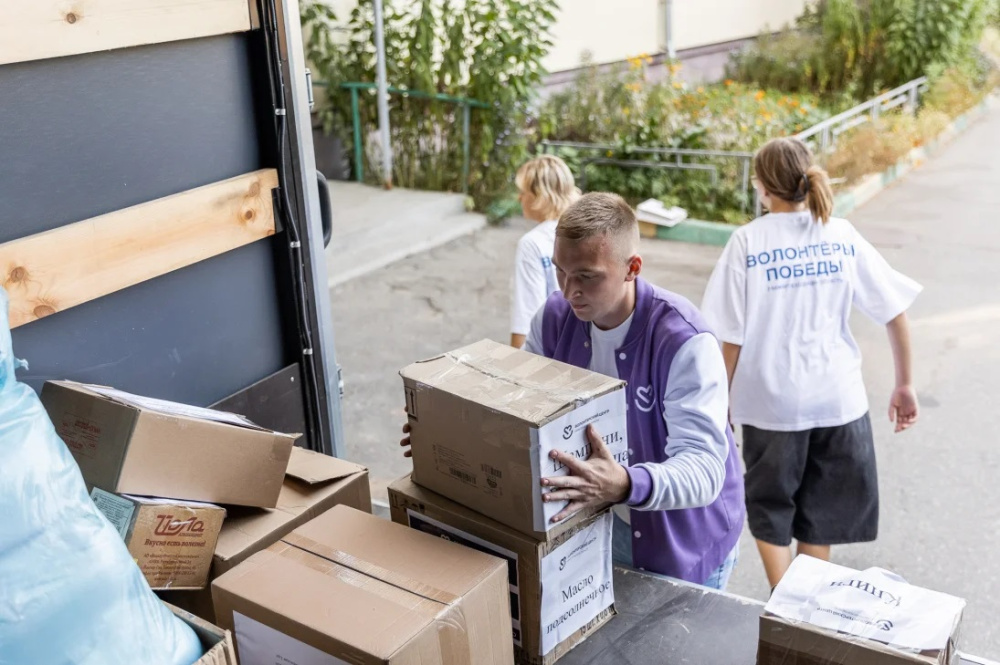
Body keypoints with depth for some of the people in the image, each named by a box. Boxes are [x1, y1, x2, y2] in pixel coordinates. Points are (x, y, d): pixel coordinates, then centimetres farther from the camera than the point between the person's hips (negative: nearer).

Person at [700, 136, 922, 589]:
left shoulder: (748, 241, -9)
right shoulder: (842, 235, -1)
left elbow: (732, 338, -10)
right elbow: (895, 311, -1)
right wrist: (905, 385, 9)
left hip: (771, 399, -2)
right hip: (837, 396, 3)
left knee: (770, 509, 20)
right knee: (820, 515, 21)